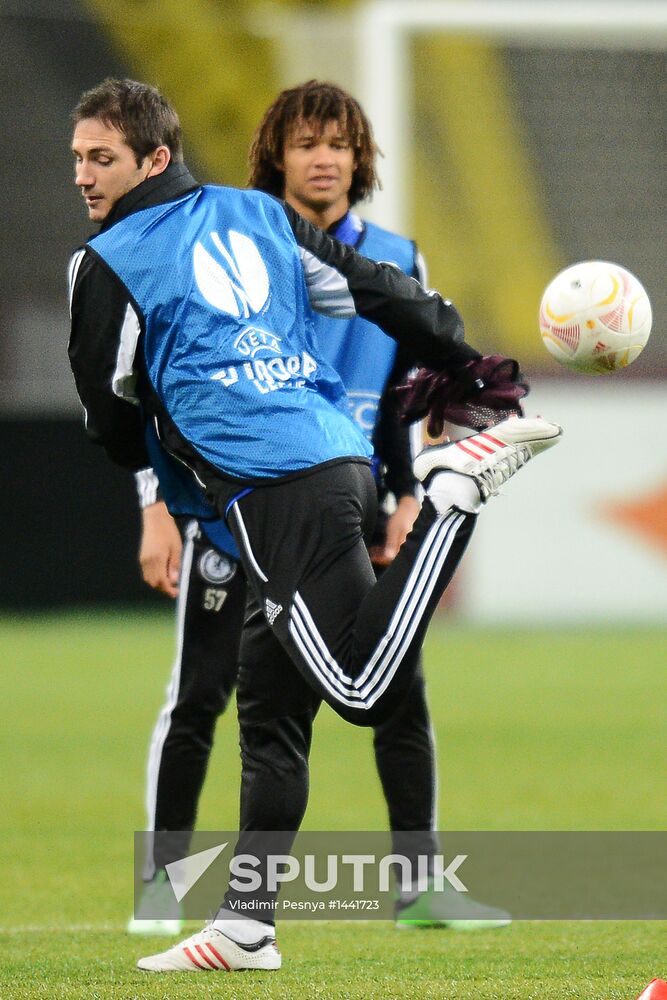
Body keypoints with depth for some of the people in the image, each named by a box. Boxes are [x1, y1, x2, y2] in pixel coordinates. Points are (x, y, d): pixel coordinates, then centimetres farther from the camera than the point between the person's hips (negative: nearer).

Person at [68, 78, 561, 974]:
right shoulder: (257, 214, 20)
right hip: (343, 456, 8)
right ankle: (244, 929, 12)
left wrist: (149, 475, 30)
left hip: (267, 488, -8)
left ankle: (457, 491, -20)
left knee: (365, 690, -17)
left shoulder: (107, 264, 2)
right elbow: (379, 291, 20)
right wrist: (467, 368, 31)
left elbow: (110, 414, 9)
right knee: (266, 696, 12)